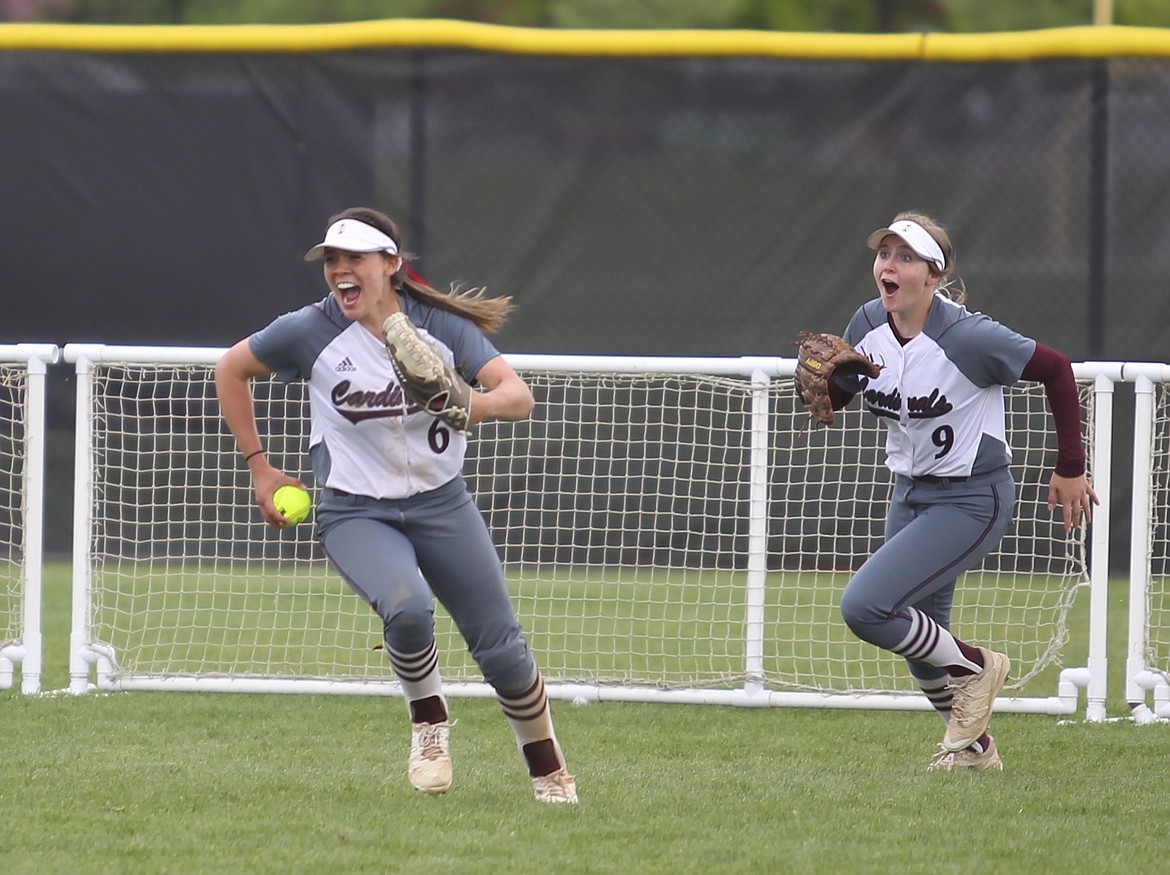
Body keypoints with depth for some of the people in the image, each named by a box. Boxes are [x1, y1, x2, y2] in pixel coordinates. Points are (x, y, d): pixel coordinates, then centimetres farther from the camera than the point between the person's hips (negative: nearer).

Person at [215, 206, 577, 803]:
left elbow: (518, 396, -17)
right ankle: (428, 721, -3)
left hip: (441, 504, 2)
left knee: (501, 647, -1)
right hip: (354, 513, -2)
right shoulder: (310, 332, -11)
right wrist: (260, 469, 4)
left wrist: (473, 404, -40)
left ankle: (548, 770, 23)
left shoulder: (441, 326, -9)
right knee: (407, 607, -32)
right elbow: (231, 369, 5)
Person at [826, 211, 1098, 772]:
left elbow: (1055, 370, -12)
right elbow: (831, 400, 6)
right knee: (920, 645, 15)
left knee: (865, 608, -20)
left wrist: (1070, 469, -4)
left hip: (972, 502, -7)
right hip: (910, 494, 7)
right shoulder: (868, 326, -5)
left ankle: (973, 667, 3)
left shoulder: (968, 337, -23)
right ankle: (974, 747, 38)